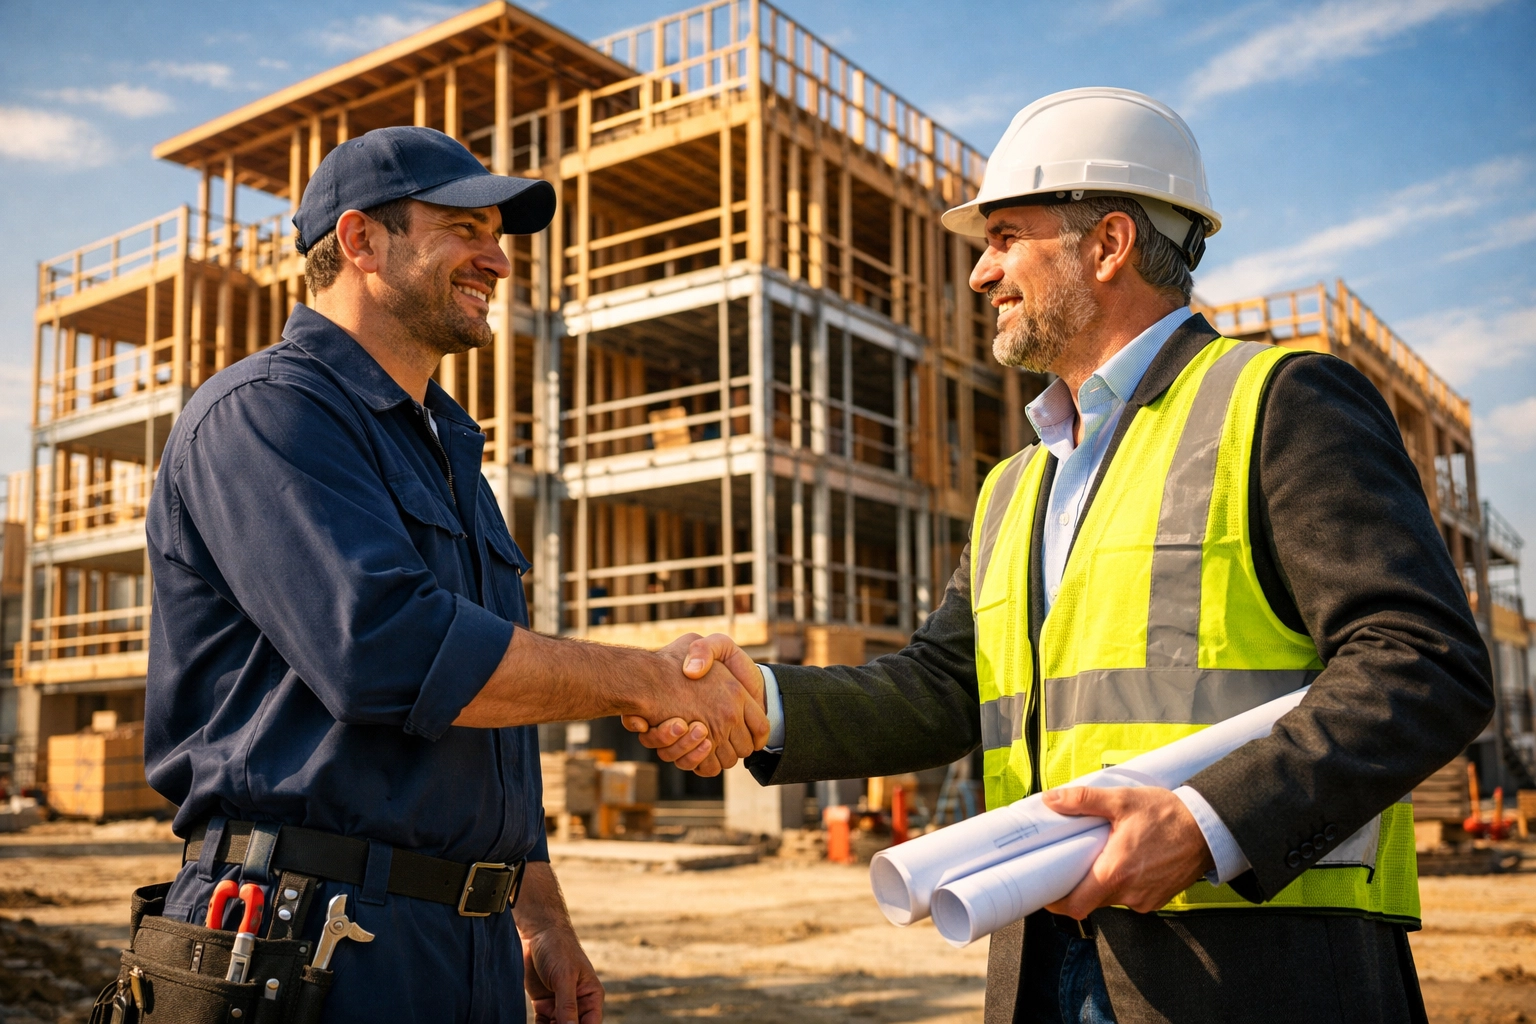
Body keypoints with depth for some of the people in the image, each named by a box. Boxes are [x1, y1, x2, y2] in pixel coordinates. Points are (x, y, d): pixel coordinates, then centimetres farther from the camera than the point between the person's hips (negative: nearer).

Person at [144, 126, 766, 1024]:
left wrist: (543, 922, 17)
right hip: (309, 944, -8)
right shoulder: (266, 410, -10)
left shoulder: (450, 454, 19)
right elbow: (385, 650, -25)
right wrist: (647, 680, -18)